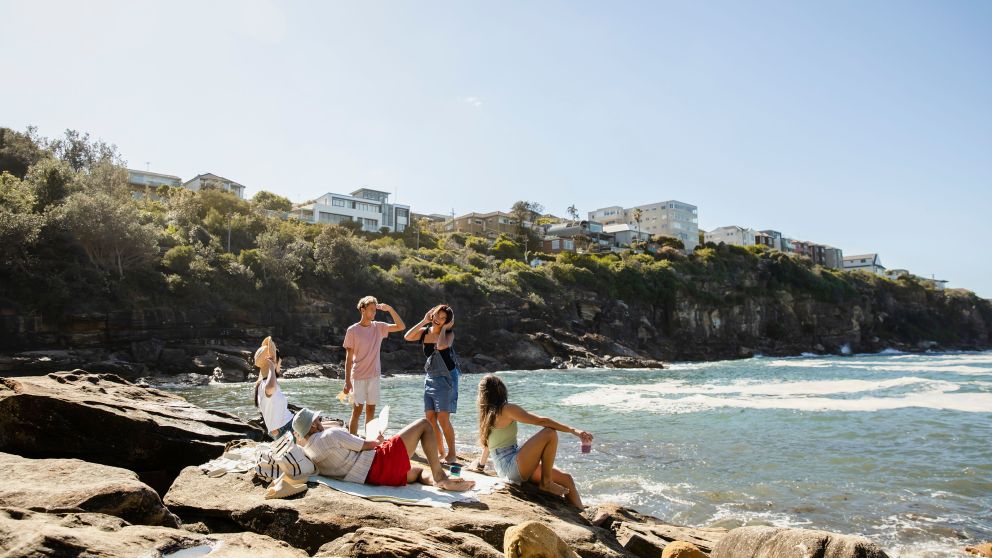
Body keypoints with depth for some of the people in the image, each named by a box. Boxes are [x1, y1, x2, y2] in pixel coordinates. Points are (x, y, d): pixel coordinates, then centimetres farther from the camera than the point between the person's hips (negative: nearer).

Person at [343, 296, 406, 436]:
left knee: (371, 410, 9)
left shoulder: (379, 327, 5)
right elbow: (349, 358, -5)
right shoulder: (352, 331, -5)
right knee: (357, 410, -4)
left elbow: (401, 326, 1)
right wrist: (347, 381, -8)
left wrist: (390, 309, -8)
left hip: (374, 375, 4)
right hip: (358, 376, -4)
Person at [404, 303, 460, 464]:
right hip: (430, 378, 6)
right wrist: (423, 321, -6)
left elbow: (441, 345, -29)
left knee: (443, 418, -11)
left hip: (446, 378, -6)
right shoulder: (425, 332, 8)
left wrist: (444, 328, -14)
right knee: (430, 417, 4)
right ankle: (440, 452, 15)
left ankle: (452, 454, 0)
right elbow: (407, 337, -8)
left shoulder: (448, 334, -7)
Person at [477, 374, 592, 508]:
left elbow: (486, 444, 28)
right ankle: (546, 483, -11)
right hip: (513, 467, -9)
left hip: (505, 471, 9)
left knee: (566, 479, 7)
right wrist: (573, 430, -16)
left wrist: (481, 463, 47)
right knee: (550, 433, -19)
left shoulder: (487, 415, 14)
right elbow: (541, 421, -16)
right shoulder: (506, 409, -10)